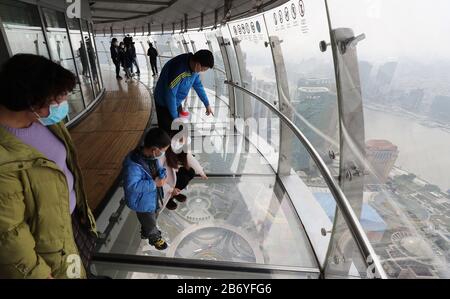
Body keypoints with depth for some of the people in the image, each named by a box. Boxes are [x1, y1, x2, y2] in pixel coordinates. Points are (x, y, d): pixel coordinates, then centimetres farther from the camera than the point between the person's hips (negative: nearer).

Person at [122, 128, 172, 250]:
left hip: (153, 197, 7)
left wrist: (163, 175, -18)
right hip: (143, 202, -7)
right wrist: (154, 183, -34)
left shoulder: (151, 155, -13)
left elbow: (158, 168, 4)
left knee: (152, 219, 32)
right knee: (150, 223, 21)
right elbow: (131, 186, -36)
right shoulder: (133, 164, -37)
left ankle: (145, 233, 61)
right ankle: (155, 238, 51)